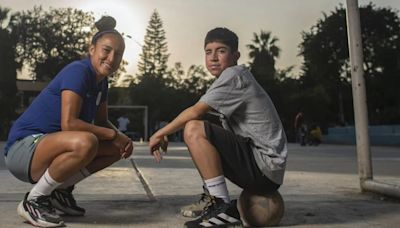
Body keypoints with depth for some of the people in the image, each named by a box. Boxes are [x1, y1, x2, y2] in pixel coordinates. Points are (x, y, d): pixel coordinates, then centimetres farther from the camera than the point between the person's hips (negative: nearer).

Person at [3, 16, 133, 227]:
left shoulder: (101, 82, 7)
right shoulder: (78, 71, -18)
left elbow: (102, 122, 13)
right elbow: (68, 123, -27)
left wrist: (122, 138, -7)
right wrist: (113, 134, -18)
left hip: (47, 145, 9)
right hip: (22, 147, -9)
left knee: (118, 147, 4)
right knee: (85, 142, -37)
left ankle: (61, 189, 10)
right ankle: (33, 201, -13)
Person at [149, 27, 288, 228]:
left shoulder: (234, 75, -10)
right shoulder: (234, 81, 18)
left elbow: (195, 112, -15)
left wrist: (160, 134, -2)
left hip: (265, 167, -10)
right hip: (258, 166, 10)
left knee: (194, 130, -19)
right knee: (203, 143, 20)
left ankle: (223, 208, -16)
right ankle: (213, 200, 14)